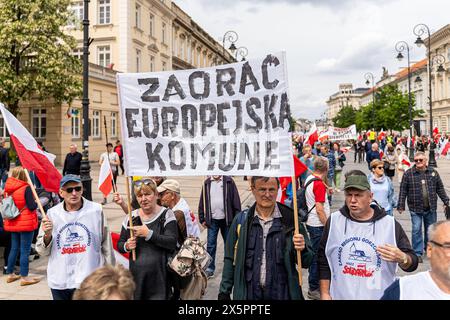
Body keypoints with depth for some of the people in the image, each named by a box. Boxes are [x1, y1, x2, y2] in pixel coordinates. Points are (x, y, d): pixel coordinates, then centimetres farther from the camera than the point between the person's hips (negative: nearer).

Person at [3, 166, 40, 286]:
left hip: (13, 223, 7)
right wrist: (37, 203, -1)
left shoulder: (8, 188, 4)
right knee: (25, 250, 0)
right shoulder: (26, 188, -17)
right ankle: (24, 277, 6)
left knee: (14, 248, 19)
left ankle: (10, 274, 28)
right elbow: (32, 206, -20)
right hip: (26, 223, -7)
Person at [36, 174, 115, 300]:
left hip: (90, 281, -2)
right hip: (59, 283, 2)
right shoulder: (52, 214, 0)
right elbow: (42, 251, 5)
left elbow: (106, 244, 3)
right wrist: (47, 235, -14)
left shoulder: (96, 210, -4)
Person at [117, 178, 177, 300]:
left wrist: (148, 234, -22)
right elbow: (120, 245, 12)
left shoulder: (166, 214, -4)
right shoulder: (130, 217, 6)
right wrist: (127, 246, -11)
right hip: (136, 276, 3)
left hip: (160, 277, -3)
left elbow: (172, 243, -14)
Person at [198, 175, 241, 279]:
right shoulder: (207, 183, 4)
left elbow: (236, 200, -3)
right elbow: (202, 202, 8)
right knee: (211, 245, 3)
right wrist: (202, 219, 4)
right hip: (212, 220, 1)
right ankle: (209, 269, 13)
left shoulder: (229, 181, -2)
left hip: (226, 220, -1)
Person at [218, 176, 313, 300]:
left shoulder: (290, 220, -6)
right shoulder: (241, 220, -2)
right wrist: (224, 291, 3)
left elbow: (307, 262, -1)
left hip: (281, 293, -1)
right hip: (248, 293, 1)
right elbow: (230, 260, 5)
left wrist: (302, 249, -21)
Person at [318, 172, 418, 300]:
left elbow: (412, 263, -4)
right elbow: (323, 261, 2)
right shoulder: (334, 221, -4)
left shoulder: (390, 224, -8)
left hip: (380, 297, 0)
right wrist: (324, 294, 0)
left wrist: (401, 258, -25)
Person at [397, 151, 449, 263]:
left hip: (431, 208, 3)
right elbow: (403, 191, -4)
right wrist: (401, 206, -6)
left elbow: (440, 189, 10)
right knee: (416, 230, -1)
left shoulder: (433, 172, 4)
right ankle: (418, 253, 10)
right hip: (415, 209, -3)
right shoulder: (408, 174, -5)